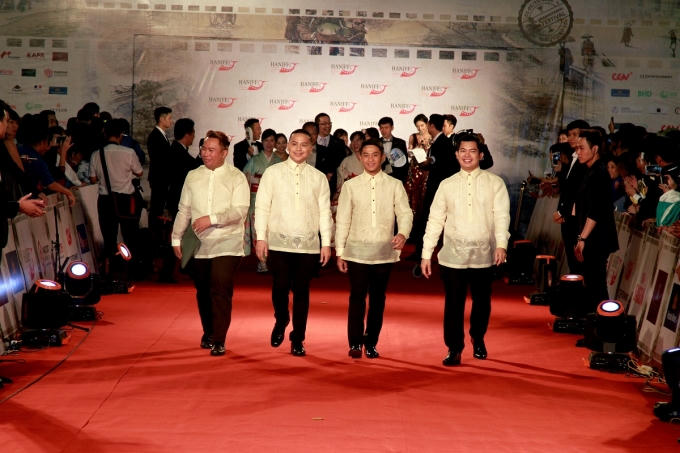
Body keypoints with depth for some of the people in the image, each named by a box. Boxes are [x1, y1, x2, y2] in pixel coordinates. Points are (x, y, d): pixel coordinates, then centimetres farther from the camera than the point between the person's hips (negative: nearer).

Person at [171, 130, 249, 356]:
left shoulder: (236, 177, -2)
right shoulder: (193, 176, 11)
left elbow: (240, 211, -12)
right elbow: (183, 211, 14)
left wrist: (212, 219, -21)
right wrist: (176, 238, 10)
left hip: (226, 246, -4)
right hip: (199, 246, 4)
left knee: (221, 292, -13)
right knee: (203, 293, 12)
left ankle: (218, 341, -7)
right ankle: (208, 332, 31)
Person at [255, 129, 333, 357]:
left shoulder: (319, 177, 9)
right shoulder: (273, 172, 5)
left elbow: (324, 212, 8)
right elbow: (262, 206, 4)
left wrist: (326, 243, 3)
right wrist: (261, 237, -3)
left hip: (308, 244, 1)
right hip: (279, 242, -1)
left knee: (302, 291, 2)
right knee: (280, 287, -3)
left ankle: (298, 340, 12)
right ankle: (281, 322, 27)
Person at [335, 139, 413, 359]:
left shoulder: (395, 185, 6)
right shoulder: (350, 186, 6)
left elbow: (405, 213, 2)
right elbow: (342, 220, 7)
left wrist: (403, 234, -19)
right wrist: (340, 252, 3)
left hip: (384, 252, 1)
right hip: (357, 252, -1)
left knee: (378, 299, 6)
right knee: (357, 297, -3)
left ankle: (371, 343, 16)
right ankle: (355, 343, 7)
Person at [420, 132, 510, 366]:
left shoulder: (495, 183, 3)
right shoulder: (447, 185, 8)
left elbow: (501, 215, -5)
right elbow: (435, 220, 7)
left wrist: (501, 244, -20)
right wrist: (426, 254, 2)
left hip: (483, 254, 0)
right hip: (453, 254, 0)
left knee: (482, 302, 11)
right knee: (453, 303, -1)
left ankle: (478, 339, 35)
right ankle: (454, 349, 11)